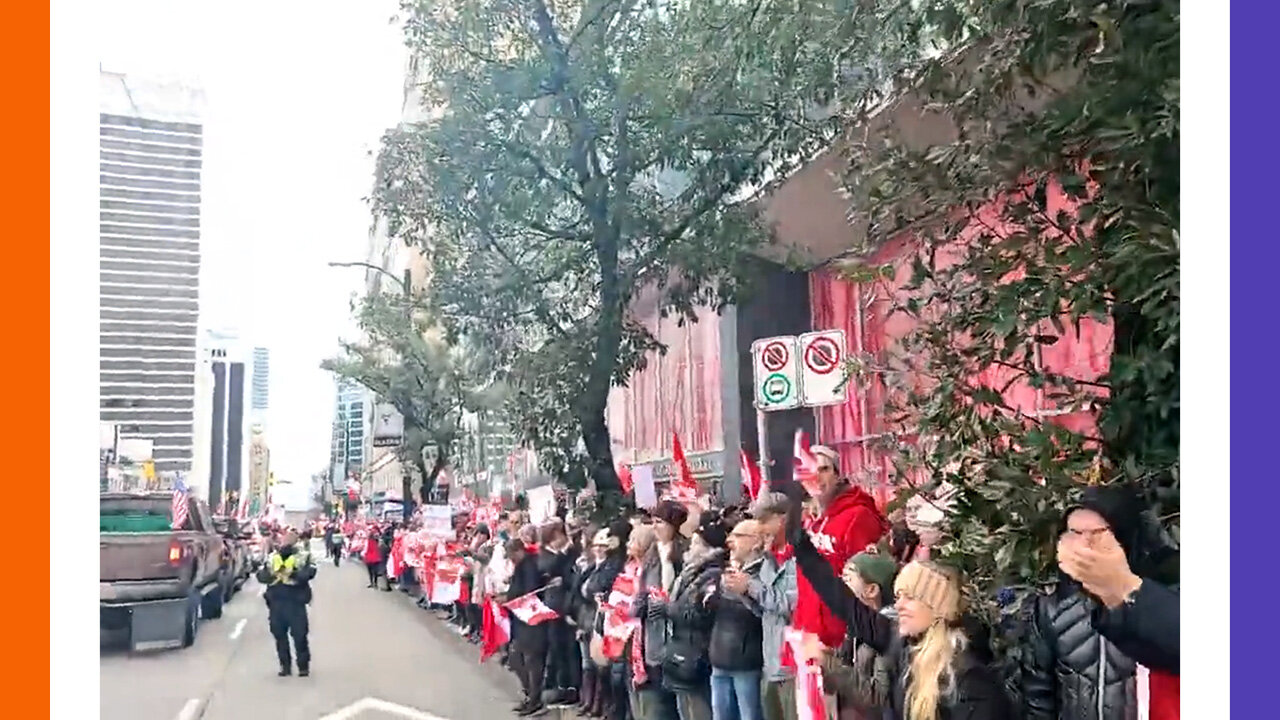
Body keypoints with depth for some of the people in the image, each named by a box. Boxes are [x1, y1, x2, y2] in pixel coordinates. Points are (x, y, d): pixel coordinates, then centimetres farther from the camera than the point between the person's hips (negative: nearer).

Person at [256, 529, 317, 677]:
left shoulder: (303, 557, 0)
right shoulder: (272, 558, 13)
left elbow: (310, 572, -16)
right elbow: (260, 575, 5)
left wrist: (297, 574, -33)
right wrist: (267, 574, -18)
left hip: (295, 602, -4)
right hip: (276, 602, 4)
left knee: (299, 635, -2)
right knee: (279, 635, 9)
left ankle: (303, 665, 10)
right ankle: (285, 665, 21)